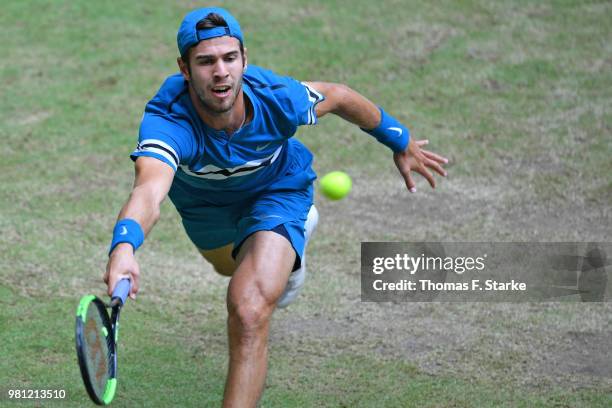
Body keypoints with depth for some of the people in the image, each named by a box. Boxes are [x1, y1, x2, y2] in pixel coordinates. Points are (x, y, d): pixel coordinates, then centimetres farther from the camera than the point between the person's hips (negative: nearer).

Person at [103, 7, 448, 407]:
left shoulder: (278, 98, -37)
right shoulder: (166, 121, -44)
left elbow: (338, 96, -14)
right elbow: (149, 192, -63)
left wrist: (401, 143, 0)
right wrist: (123, 248, -84)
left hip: (277, 189, -2)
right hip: (205, 202, 3)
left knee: (249, 310, -28)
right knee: (231, 266, 37)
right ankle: (293, 240, 71)